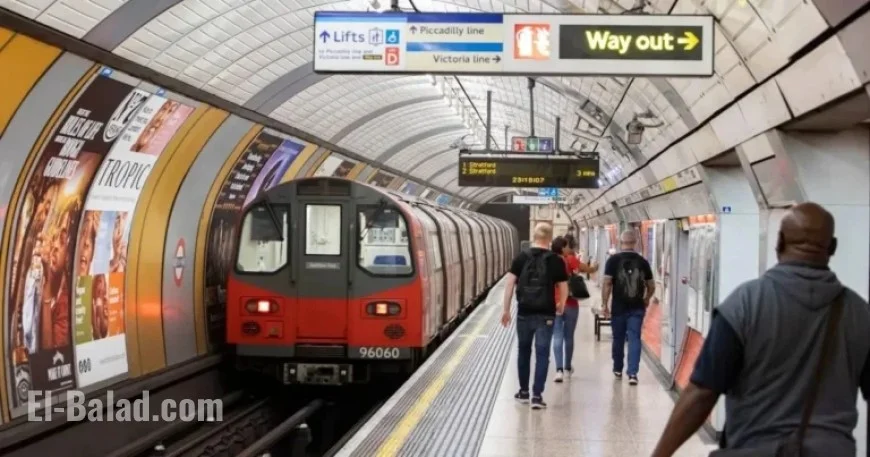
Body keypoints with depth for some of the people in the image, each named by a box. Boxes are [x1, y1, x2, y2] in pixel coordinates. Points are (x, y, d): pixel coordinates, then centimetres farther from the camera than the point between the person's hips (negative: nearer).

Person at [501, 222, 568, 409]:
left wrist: (506, 310, 3)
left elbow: (509, 283, -4)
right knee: (542, 353, 2)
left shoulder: (521, 258, 0)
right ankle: (537, 395, -3)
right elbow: (563, 288, 0)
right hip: (546, 314, -2)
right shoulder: (556, 261, -3)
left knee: (523, 351, 16)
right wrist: (561, 305, 20)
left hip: (524, 313, 2)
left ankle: (523, 392, 25)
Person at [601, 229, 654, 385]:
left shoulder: (614, 260, -5)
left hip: (619, 308, -1)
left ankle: (618, 369, 28)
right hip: (637, 308, 1)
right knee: (634, 339, 1)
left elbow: (607, 283, -11)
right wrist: (646, 300, 26)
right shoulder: (643, 261, 3)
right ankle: (632, 373, -9)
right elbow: (651, 286, 9)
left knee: (618, 339, 13)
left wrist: (604, 303, -5)